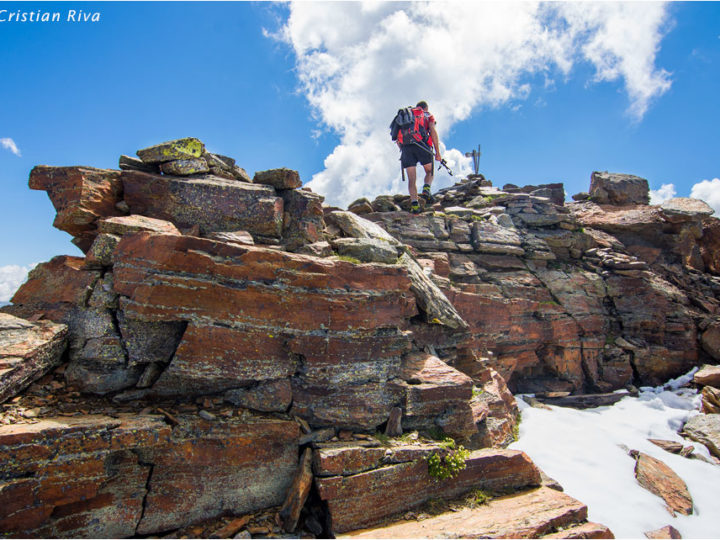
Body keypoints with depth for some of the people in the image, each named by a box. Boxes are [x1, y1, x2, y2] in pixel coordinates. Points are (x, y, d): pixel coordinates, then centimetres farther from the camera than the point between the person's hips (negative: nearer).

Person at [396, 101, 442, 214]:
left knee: (411, 179, 0)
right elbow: (432, 131, 1)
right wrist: (437, 152, 0)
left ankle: (414, 203, -14)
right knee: (430, 171, 17)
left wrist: (404, 152, 30)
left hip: (405, 146, 2)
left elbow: (398, 140, 22)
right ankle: (426, 189, -10)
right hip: (421, 144, -2)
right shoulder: (428, 115, 20)